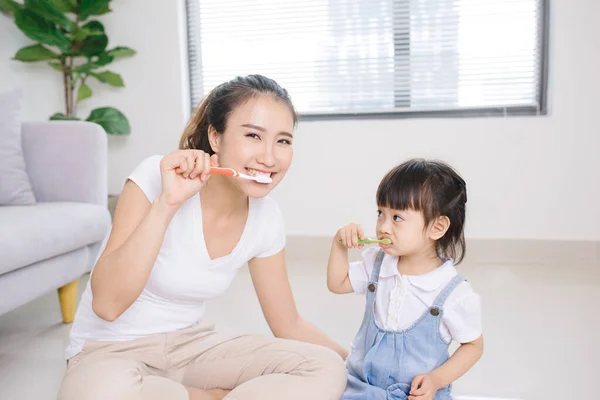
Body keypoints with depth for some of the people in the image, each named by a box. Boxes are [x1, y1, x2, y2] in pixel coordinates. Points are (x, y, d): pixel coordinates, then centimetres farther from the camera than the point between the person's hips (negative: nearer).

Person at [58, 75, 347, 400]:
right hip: (112, 351, -3)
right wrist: (167, 203, -36)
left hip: (191, 345, 4)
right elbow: (106, 305, -29)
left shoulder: (266, 218, -7)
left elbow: (289, 326, 4)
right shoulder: (156, 177, -21)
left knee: (325, 371, -15)